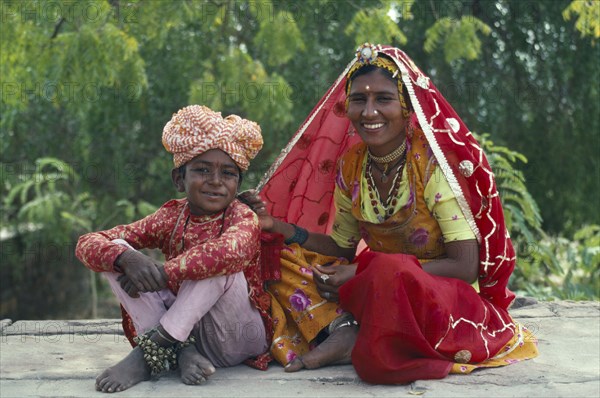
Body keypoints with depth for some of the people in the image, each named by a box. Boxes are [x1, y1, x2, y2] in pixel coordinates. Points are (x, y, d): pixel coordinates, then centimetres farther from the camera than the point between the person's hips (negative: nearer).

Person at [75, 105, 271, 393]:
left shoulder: (243, 218, -10)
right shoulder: (171, 216, 1)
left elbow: (230, 251, -38)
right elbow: (87, 244, -6)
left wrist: (162, 274, -31)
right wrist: (126, 258, -28)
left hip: (238, 341, -4)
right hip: (183, 328, 4)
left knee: (220, 266, -31)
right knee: (115, 253, -10)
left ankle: (150, 349, -25)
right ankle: (182, 352, -23)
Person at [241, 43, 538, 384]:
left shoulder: (433, 162, -16)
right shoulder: (350, 166, 0)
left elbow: (465, 267, -20)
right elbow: (342, 247, 11)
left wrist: (361, 273, -22)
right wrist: (277, 226, -5)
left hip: (442, 299, -6)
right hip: (376, 290, 6)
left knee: (389, 273, -38)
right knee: (285, 261, -6)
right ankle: (344, 333, -21)